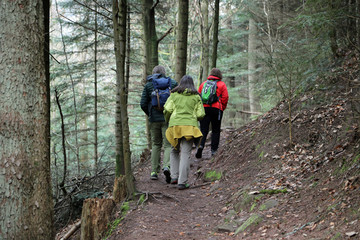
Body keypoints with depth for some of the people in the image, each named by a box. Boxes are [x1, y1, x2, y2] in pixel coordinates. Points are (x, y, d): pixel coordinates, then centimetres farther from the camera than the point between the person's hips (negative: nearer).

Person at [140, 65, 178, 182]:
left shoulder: (148, 85, 3)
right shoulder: (172, 83, 1)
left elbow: (143, 104, -1)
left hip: (154, 119, 2)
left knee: (156, 144, 14)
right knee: (168, 144, 2)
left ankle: (154, 171, 11)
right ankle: (166, 166, -23)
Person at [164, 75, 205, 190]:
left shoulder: (174, 95, 8)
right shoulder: (196, 97, 8)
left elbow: (167, 110, -1)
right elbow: (201, 114, 3)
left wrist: (167, 120, 18)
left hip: (175, 125, 1)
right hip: (190, 127, -1)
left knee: (174, 151, 20)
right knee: (185, 154, -2)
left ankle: (174, 176, 10)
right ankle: (182, 182, -7)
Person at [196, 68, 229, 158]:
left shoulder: (203, 84, 14)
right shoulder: (222, 84, 5)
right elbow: (225, 98, 0)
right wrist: (222, 108, 12)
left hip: (204, 109, 2)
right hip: (216, 109, -2)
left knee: (203, 129, 0)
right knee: (216, 130, 8)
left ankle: (200, 145, -23)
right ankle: (214, 150, 7)